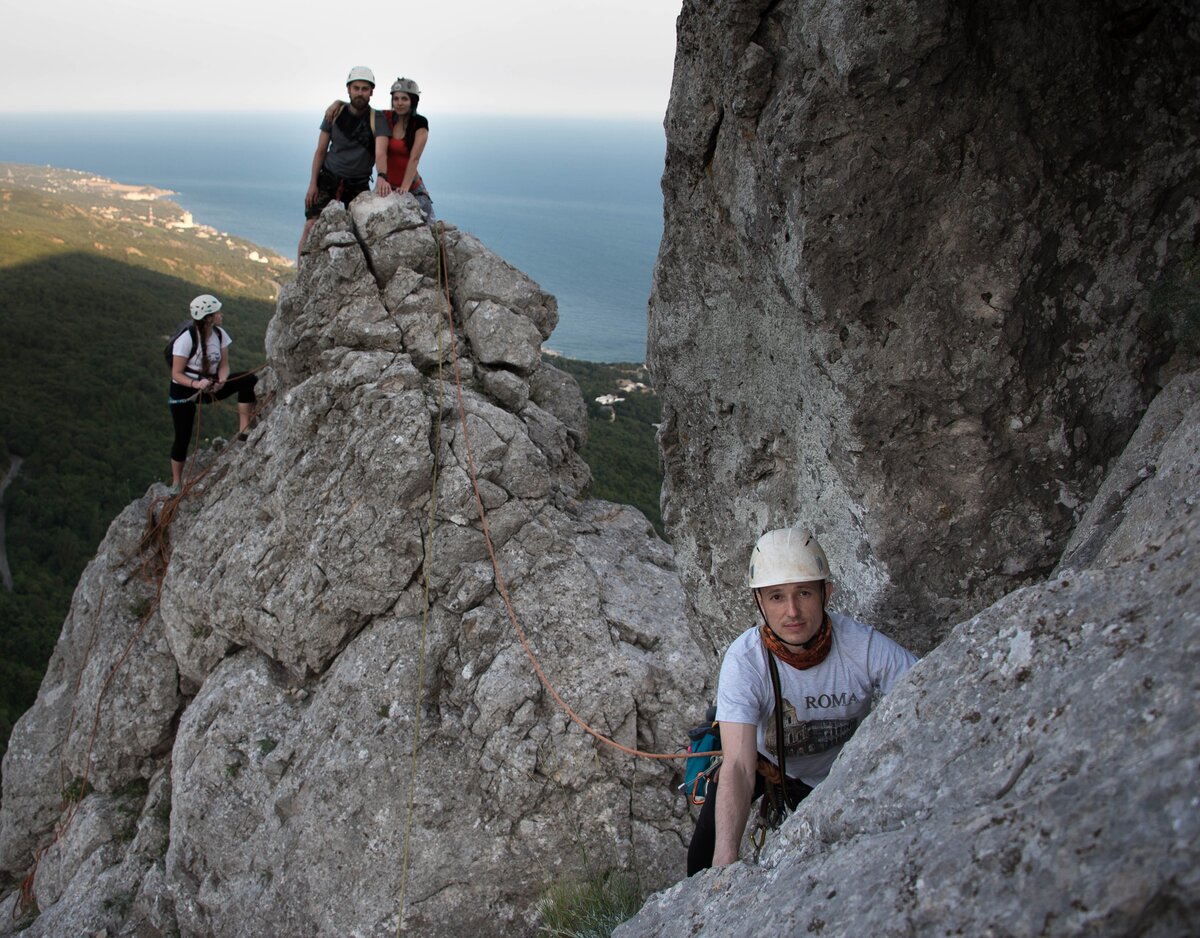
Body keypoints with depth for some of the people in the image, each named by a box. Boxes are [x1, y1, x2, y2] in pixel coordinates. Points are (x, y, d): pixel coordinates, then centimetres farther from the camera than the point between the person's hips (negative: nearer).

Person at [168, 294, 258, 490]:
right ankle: (176, 483, 21)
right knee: (183, 437, 0)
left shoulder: (220, 334, -9)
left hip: (210, 385, 4)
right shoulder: (186, 338, -24)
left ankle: (243, 432, -18)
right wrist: (196, 384, -37)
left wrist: (221, 381, -25)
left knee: (249, 380, -18)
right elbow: (176, 374, -19)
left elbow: (224, 365, -3)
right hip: (184, 390, -4)